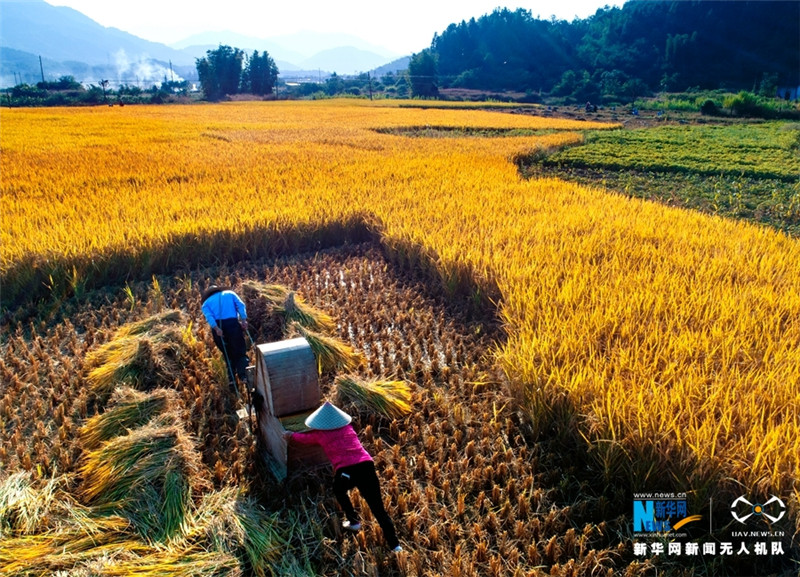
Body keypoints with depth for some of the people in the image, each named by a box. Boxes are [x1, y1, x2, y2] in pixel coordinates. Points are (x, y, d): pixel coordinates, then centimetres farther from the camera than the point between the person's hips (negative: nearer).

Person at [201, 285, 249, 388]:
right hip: (233, 323, -1)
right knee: (240, 351, 7)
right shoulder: (230, 293, 22)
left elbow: (208, 316, 0)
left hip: (218, 328, 2)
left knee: (228, 354, 16)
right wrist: (243, 320, -6)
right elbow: (241, 305, 3)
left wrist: (216, 328, -12)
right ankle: (243, 375, -11)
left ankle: (232, 378, 8)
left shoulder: (206, 303, 22)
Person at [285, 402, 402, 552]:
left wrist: (290, 435, 54)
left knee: (339, 492, 33)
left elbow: (303, 438, 33)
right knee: (378, 507, 8)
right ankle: (395, 545, 3)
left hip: (345, 471, -3)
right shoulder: (347, 426, 26)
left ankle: (354, 522, 35)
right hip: (367, 465, 3)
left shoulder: (320, 433, 14)